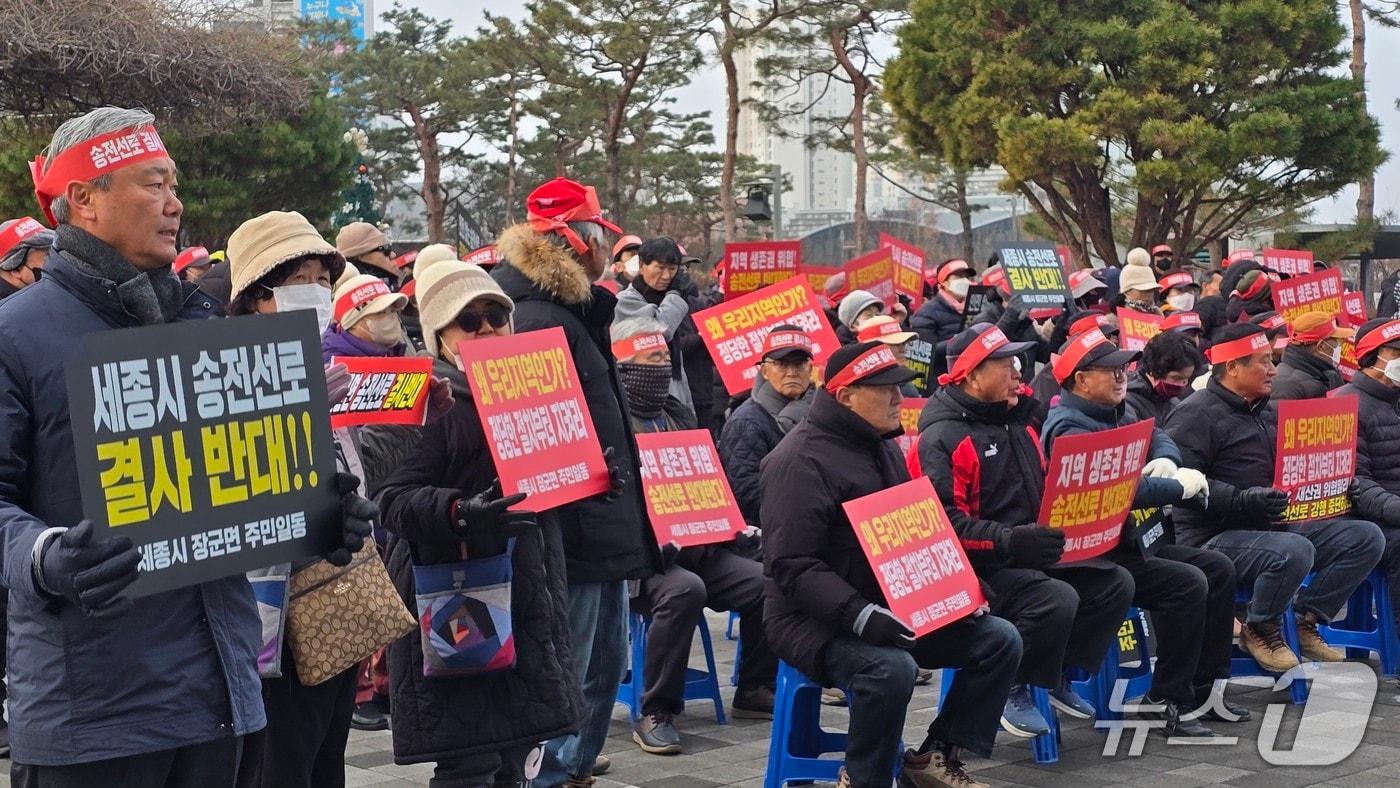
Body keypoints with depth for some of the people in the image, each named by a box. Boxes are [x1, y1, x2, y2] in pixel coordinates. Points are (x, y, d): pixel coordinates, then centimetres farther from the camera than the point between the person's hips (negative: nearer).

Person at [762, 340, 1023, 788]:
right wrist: (860, 616, -31)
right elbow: (792, 566, -21)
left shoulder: (884, 448, 14)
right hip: (817, 622, -9)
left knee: (1000, 641, -3)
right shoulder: (802, 460, -15)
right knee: (891, 667, -37)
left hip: (894, 611, 9)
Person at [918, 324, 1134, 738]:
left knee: (1116, 583, -3)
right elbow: (946, 522, -22)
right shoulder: (943, 436, -14)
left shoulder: (1017, 420, 14)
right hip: (980, 568, -9)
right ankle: (1013, 689, -7)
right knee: (1058, 599, -30)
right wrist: (1011, 541, -31)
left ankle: (1060, 676, 10)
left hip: (1034, 554, 9)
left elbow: (1046, 491, 24)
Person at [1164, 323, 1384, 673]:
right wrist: (1243, 500, -30)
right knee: (1295, 552, -37)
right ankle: (1259, 629, -9)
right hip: (1215, 537, -9)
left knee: (1366, 537, -4)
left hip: (1275, 525, 9)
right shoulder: (1196, 414, -10)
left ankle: (1305, 620, 4)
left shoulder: (1268, 411, 19)